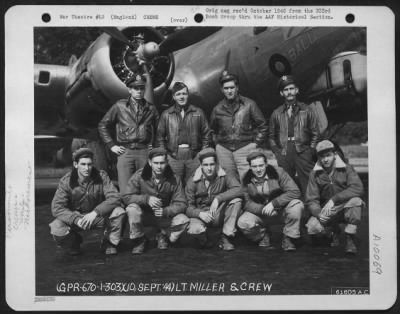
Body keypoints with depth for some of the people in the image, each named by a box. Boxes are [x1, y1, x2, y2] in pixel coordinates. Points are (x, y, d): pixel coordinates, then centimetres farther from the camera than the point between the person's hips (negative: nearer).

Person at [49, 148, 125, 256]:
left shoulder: (101, 176, -13)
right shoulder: (66, 181, -15)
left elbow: (114, 198, -22)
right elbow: (57, 207, -20)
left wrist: (95, 212, -36)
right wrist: (76, 219, -36)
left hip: (98, 216, 0)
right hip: (75, 216, 0)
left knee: (119, 212, -28)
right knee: (56, 228, -29)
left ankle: (110, 243, 1)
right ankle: (74, 241, 9)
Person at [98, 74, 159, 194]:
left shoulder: (151, 108, 11)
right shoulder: (119, 106, 6)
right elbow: (103, 126, 11)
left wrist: (154, 146, 7)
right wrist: (112, 145, 4)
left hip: (145, 152, 2)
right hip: (125, 152, -1)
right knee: (125, 191, -5)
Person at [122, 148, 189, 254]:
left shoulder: (174, 180, -11)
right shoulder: (139, 176, -15)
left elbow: (181, 204, -12)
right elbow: (126, 197, -19)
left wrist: (165, 211, -32)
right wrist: (147, 199, -34)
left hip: (164, 216, 1)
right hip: (143, 214, -1)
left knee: (183, 221, -25)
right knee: (132, 208, -33)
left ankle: (163, 236, 9)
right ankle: (138, 240, -6)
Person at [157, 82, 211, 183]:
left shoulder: (198, 112, 7)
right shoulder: (166, 114, 8)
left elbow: (206, 134, 8)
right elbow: (160, 136, 10)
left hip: (194, 156, 0)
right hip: (173, 157, 0)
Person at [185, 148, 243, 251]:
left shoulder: (224, 176, -9)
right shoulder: (193, 181, -8)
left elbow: (239, 189, -26)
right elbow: (188, 207, -9)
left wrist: (218, 198, -35)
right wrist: (199, 213, -31)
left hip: (219, 215, 1)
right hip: (201, 214, -1)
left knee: (236, 200, -26)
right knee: (194, 229, -35)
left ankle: (226, 238, -14)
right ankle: (205, 240, 5)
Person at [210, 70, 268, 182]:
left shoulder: (249, 104, 2)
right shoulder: (218, 109, 10)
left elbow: (262, 125, 6)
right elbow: (212, 130, 24)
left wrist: (256, 143, -1)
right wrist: (217, 142, 12)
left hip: (245, 147, -3)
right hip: (223, 149, 3)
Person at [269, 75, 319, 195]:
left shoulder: (306, 110, 9)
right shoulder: (276, 113, 13)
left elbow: (315, 133, 8)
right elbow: (271, 136, 16)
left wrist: (310, 151, -1)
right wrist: (277, 152, 4)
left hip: (303, 153, -1)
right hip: (284, 156, 1)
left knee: (307, 186, -7)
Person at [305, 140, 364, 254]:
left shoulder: (346, 169, -6)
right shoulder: (315, 174, -1)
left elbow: (358, 188, -23)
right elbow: (311, 200, -5)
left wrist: (334, 199, -30)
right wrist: (319, 213, -27)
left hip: (346, 208, -1)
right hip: (327, 211, 2)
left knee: (355, 200, -35)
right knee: (312, 228, -26)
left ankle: (350, 239, -17)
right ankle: (334, 231, 10)